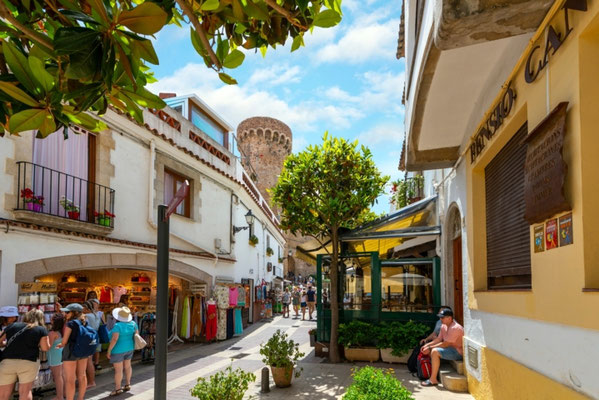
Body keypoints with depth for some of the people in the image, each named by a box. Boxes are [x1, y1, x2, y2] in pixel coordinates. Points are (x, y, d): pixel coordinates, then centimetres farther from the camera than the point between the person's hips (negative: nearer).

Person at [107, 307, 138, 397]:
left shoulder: (118, 326, -22)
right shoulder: (132, 324, -4)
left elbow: (114, 339, -26)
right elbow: (136, 334, 4)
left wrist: (109, 350, -18)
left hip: (118, 350, -7)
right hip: (129, 348, 7)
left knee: (118, 369, 0)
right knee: (127, 366, 17)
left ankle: (117, 389, 6)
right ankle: (127, 385, 24)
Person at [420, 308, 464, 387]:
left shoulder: (455, 328, -24)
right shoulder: (444, 326, 6)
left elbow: (445, 344, -25)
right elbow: (438, 339, 11)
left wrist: (430, 348, -21)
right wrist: (427, 345, -4)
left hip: (458, 352, -10)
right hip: (451, 348, 10)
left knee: (435, 352, -27)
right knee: (430, 350, 7)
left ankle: (433, 380, -22)